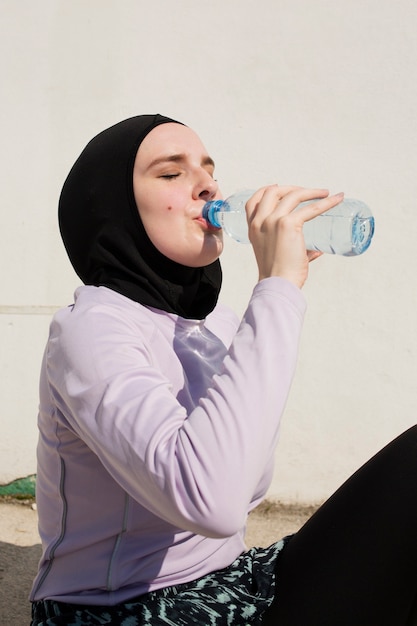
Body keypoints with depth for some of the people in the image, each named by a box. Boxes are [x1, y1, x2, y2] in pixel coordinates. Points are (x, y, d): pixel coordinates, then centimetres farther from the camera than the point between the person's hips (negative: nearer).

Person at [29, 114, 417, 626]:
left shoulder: (218, 320, 6)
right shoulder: (89, 329, -18)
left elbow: (244, 490, 11)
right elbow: (209, 501, -35)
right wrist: (277, 289, -29)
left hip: (229, 582, 8)